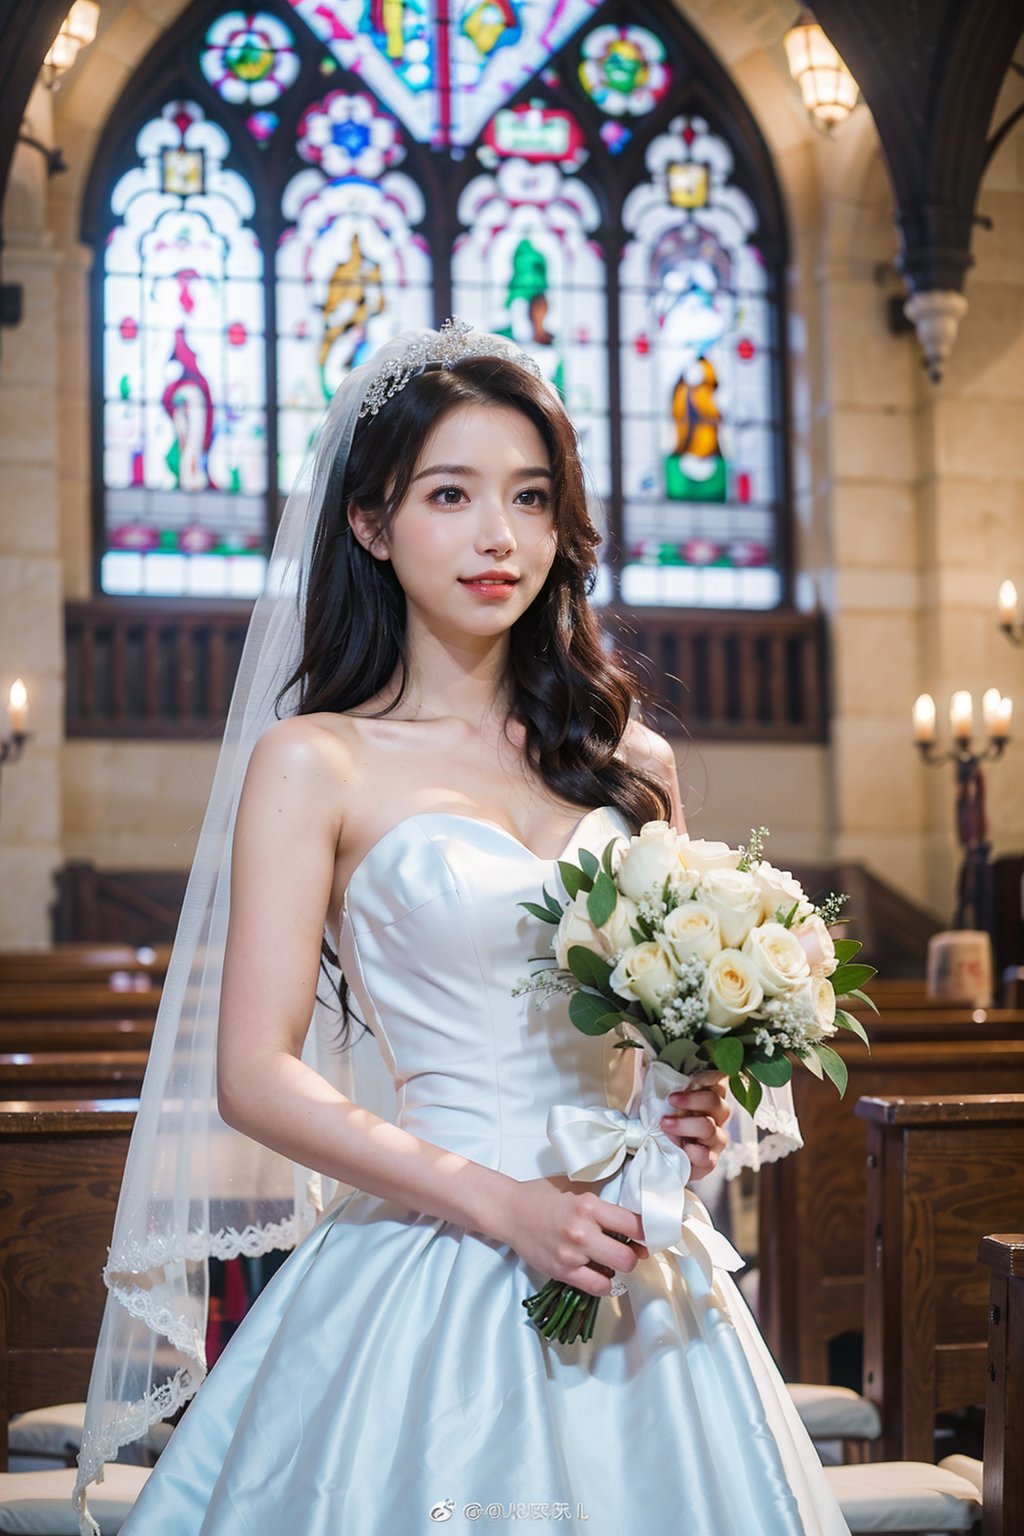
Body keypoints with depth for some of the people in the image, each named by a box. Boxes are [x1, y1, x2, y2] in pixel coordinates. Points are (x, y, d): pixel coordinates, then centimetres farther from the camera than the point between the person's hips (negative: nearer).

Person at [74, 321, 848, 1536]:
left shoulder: (629, 759, 9)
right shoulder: (315, 762, -3)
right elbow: (255, 1076, -9)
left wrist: (700, 1115, -3)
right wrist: (501, 1206, -16)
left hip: (636, 1284, 4)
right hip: (428, 1285, -4)